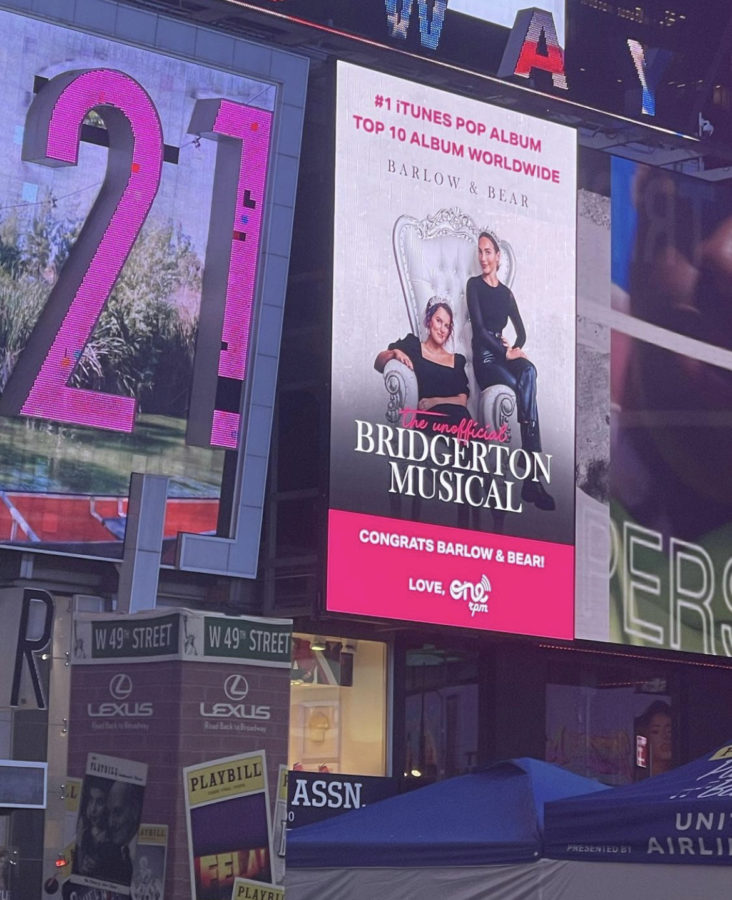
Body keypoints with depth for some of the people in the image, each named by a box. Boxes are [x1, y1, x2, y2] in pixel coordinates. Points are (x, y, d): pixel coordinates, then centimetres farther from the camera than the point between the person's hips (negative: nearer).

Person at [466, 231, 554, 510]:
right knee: (526, 390, -30)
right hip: (484, 357, -4)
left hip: (503, 354, 4)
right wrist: (506, 352, -16)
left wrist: (515, 349, -5)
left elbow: (521, 331, 18)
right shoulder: (474, 285, 2)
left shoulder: (506, 292, 18)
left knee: (529, 371, -32)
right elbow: (479, 327, -9)